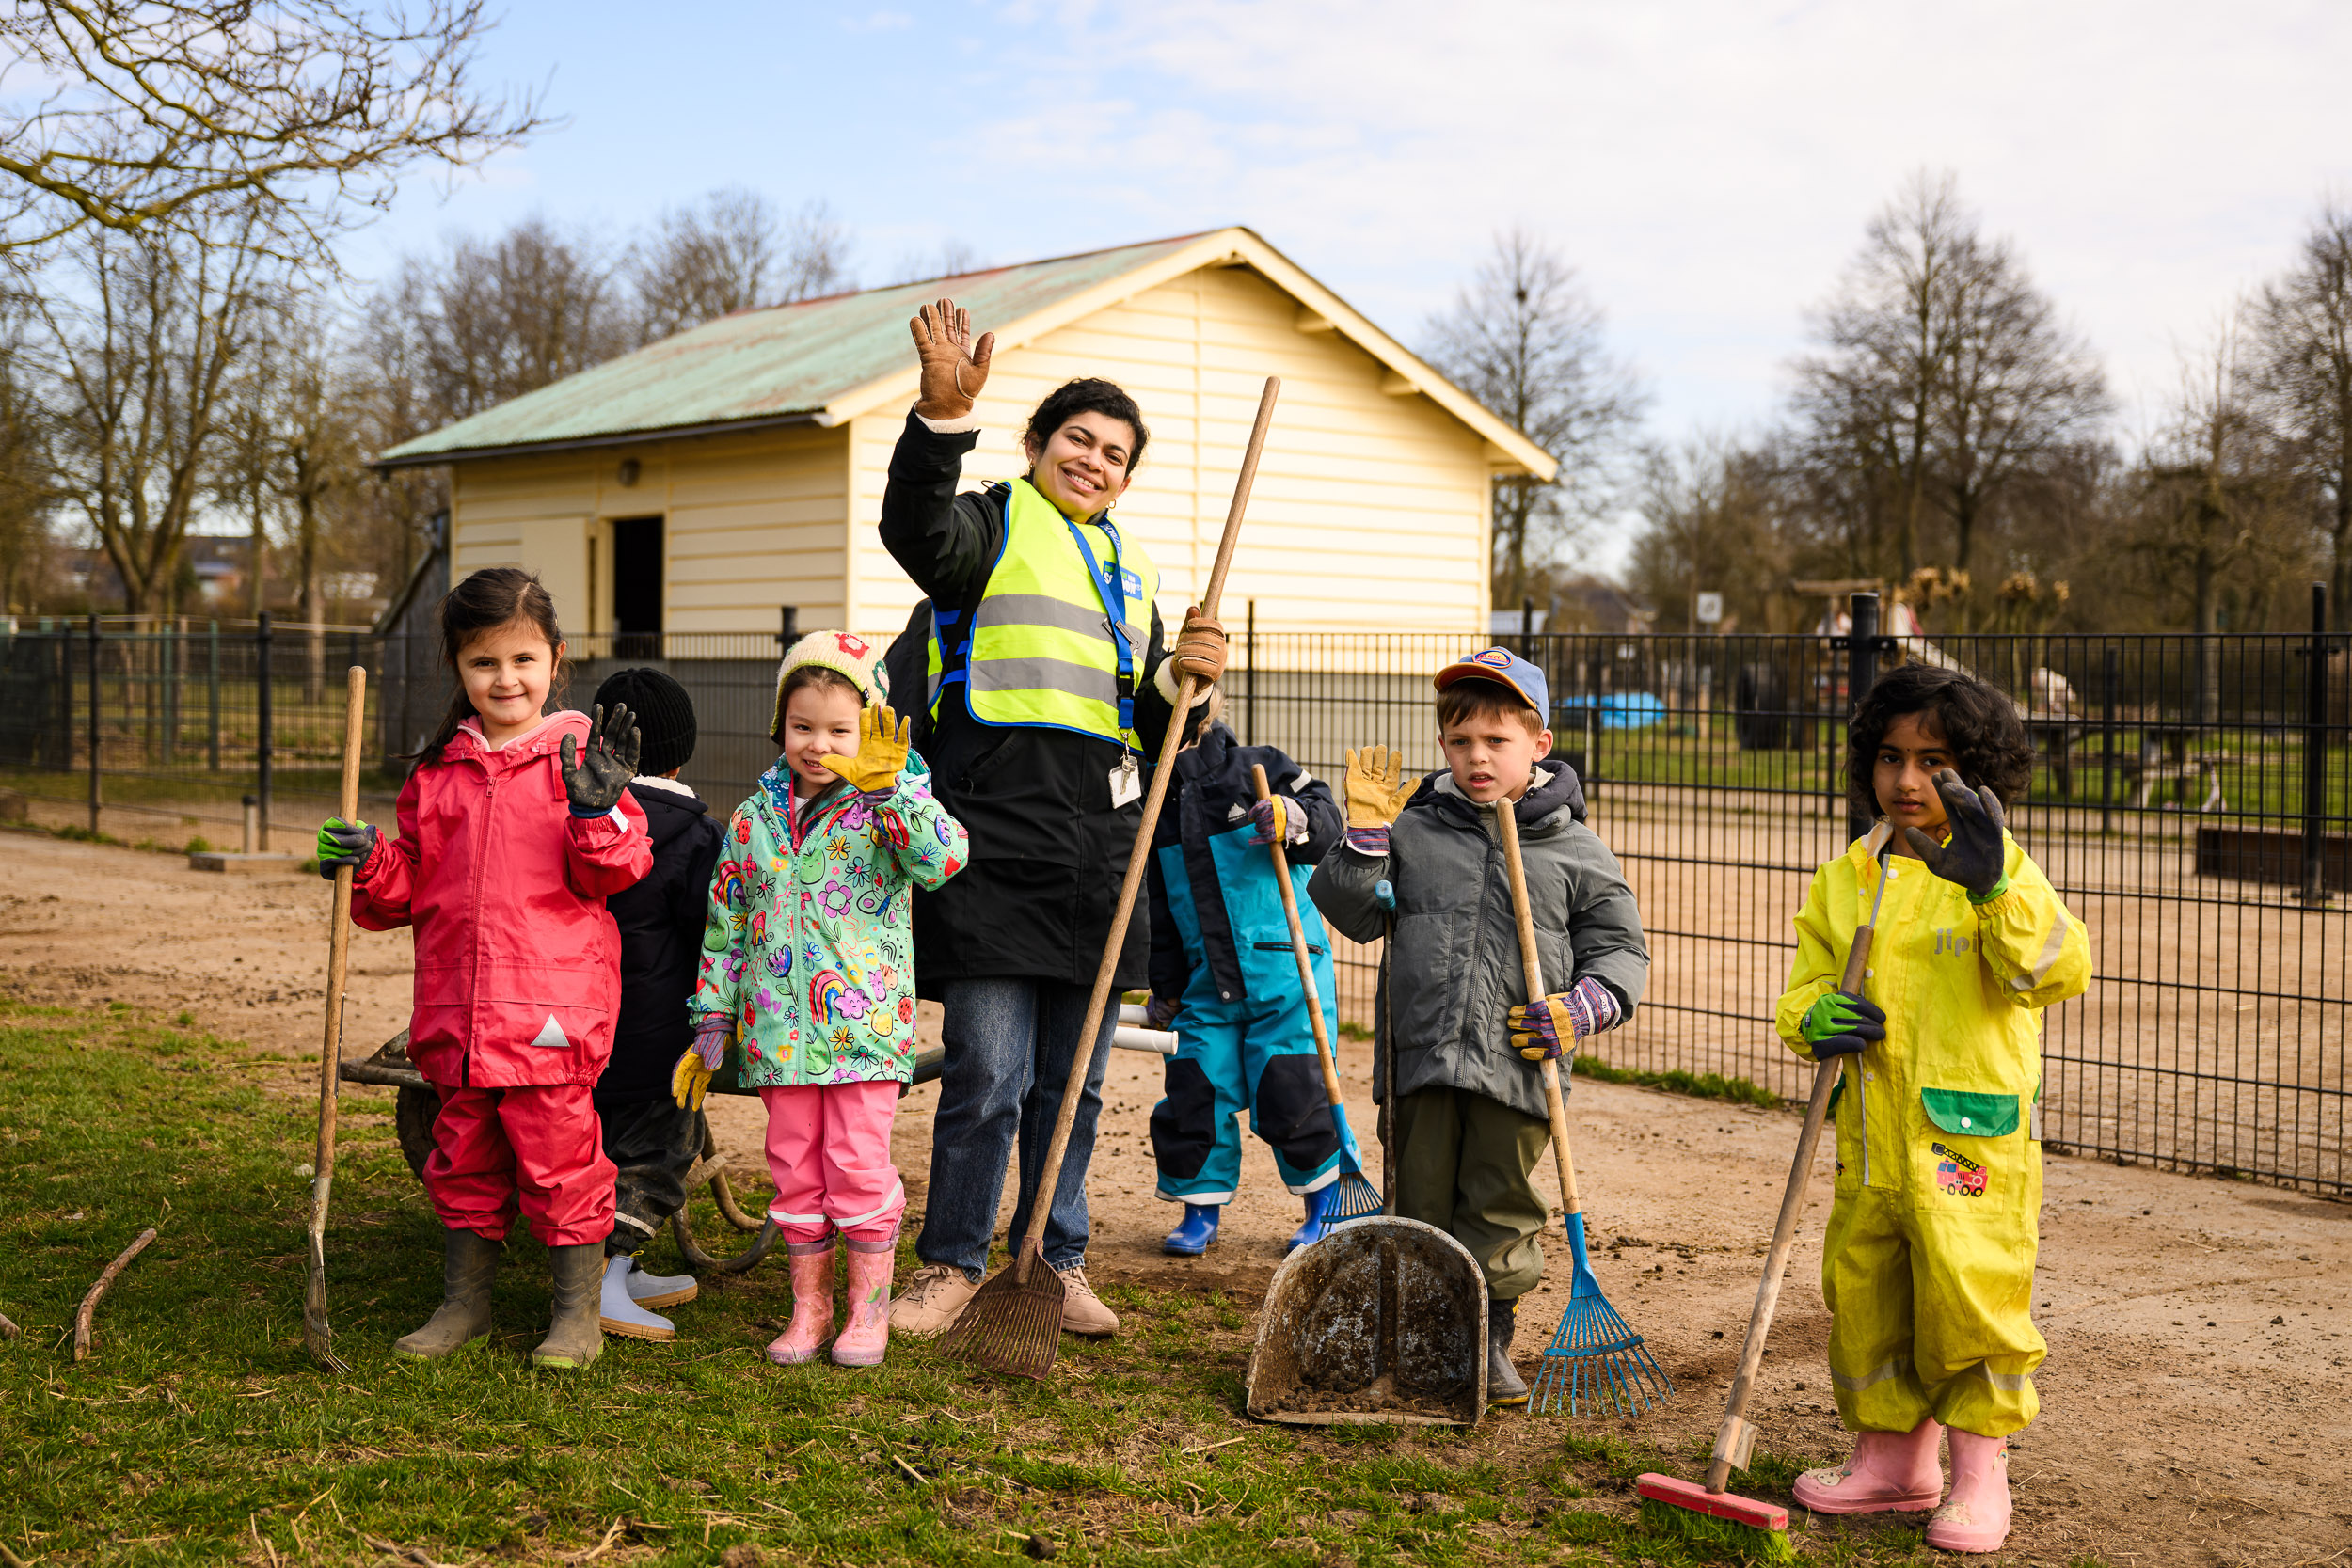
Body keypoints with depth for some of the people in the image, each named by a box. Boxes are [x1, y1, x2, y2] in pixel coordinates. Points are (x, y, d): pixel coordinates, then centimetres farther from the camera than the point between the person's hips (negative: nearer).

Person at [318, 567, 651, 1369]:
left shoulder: (578, 758, -2)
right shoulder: (436, 773, 11)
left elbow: (614, 874, -7)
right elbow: (412, 888, 16)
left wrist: (598, 810, -23)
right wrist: (368, 865, -3)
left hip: (553, 1008, -5)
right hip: (457, 1009, 5)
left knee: (559, 1156, 1)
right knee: (464, 1157, 15)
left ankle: (578, 1313, 14)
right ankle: (464, 1302, 30)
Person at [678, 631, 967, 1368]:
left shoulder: (886, 808, -2)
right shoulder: (754, 818, 8)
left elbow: (944, 858, -22)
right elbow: (725, 925, 13)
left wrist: (888, 789, -30)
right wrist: (712, 1024, 11)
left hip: (864, 1024, -3)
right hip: (780, 1029, 3)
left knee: (859, 1165, -1)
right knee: (795, 1167, 10)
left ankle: (869, 1307, 15)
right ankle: (809, 1306, 23)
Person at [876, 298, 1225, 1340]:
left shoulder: (1132, 576, 23)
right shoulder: (994, 525, 4)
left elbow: (1149, 727, 22)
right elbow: (918, 531, -21)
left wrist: (1184, 680, 0)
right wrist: (943, 416, -36)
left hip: (1097, 859, 6)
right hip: (995, 846, -6)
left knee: (1073, 1081, 12)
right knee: (988, 1077, -5)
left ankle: (1058, 1263, 24)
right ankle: (951, 1265, 10)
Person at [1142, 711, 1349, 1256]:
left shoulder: (1259, 768, -2)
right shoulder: (1159, 804, 12)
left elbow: (1325, 817, -8)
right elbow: (1160, 911, 18)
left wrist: (1293, 821, -30)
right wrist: (1165, 988, 18)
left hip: (1284, 973, -5)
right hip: (1207, 982, 5)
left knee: (1292, 1095, -5)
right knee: (1195, 1094, 1)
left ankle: (1327, 1208, 15)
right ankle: (1202, 1211, 18)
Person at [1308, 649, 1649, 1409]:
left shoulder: (1573, 850, 5)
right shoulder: (1413, 826, 7)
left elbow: (1619, 947, 9)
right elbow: (1355, 914, 3)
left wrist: (1586, 1006, -9)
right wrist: (1366, 836, -9)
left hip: (1517, 1066, -1)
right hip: (1422, 1056, 1)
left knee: (1500, 1209, 6)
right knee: (1420, 1201, 9)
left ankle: (1487, 1343, 21)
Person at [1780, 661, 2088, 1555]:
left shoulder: (1998, 874, -6)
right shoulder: (1845, 880, 10)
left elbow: (2062, 971, -20)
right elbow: (1807, 983, 15)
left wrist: (1994, 888, -32)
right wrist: (1813, 1019, -8)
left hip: (1972, 1139, -5)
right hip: (1871, 1139, 6)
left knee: (1970, 1304, -3)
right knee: (1864, 1299, 13)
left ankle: (1979, 1473, 14)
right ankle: (1890, 1457, 30)